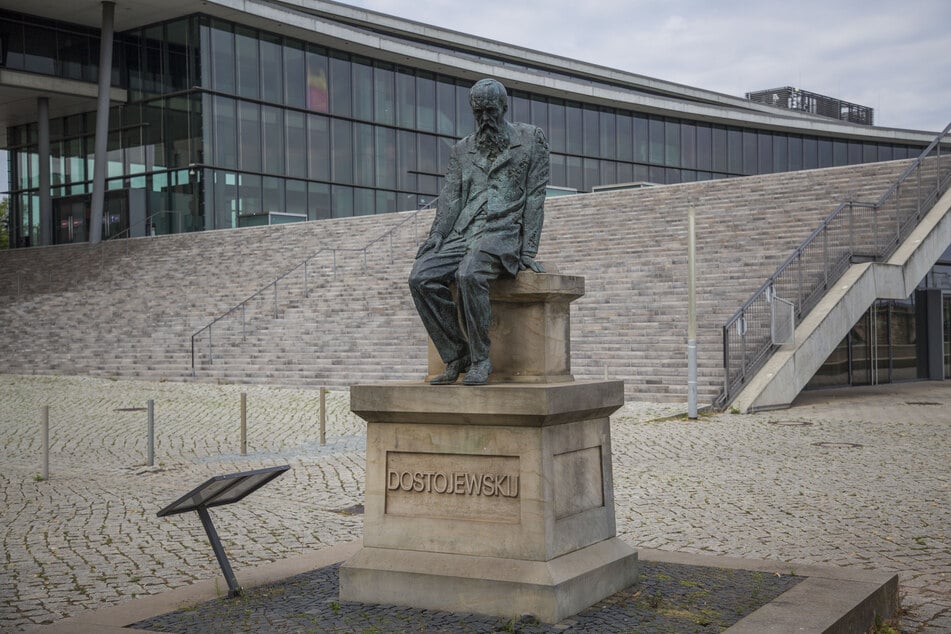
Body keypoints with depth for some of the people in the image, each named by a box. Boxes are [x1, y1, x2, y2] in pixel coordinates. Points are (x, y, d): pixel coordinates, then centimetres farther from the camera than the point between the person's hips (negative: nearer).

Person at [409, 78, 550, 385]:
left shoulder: (532, 139, 9)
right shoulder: (462, 149, 19)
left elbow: (535, 196, 3)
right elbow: (450, 198, 11)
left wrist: (529, 249, -6)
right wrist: (436, 237, -6)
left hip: (504, 233, -4)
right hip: (464, 234, 5)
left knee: (469, 274, -37)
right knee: (421, 278, -24)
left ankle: (480, 359, -22)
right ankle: (456, 356, -13)